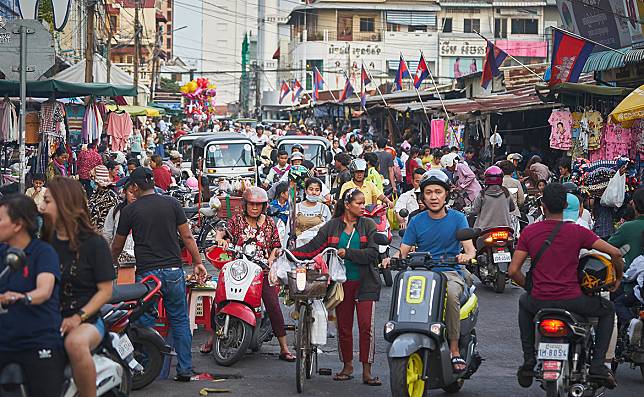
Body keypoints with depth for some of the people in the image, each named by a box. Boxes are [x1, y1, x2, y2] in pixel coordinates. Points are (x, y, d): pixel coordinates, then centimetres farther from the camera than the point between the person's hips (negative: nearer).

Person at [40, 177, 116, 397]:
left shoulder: (93, 243, -2)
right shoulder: (46, 241, 13)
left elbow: (105, 290, -3)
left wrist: (78, 317, -16)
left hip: (86, 320, -4)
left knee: (75, 342, -39)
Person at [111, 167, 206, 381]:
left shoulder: (129, 210, 1)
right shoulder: (171, 203, 4)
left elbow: (117, 246, 10)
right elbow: (187, 236, 4)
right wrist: (198, 262, 12)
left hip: (146, 273, -2)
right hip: (173, 271, 2)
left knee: (144, 323, 5)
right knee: (180, 320, 9)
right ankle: (185, 370, 8)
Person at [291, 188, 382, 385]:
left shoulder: (368, 225, 3)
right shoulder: (332, 226, 6)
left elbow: (372, 253, -8)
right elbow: (313, 247, 1)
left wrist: (347, 253, -16)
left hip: (364, 284, -1)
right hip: (341, 283, 2)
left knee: (366, 327, -7)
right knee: (343, 327, 7)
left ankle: (367, 371, -2)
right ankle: (347, 367, 22)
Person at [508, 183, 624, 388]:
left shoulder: (529, 232, 1)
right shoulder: (578, 231, -5)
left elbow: (513, 271, 0)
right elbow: (615, 253, -7)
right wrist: (618, 278, 12)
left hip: (540, 301, 2)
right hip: (572, 300, -2)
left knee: (524, 302, 37)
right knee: (607, 310, 25)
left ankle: (528, 361, 29)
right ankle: (597, 363, 9)